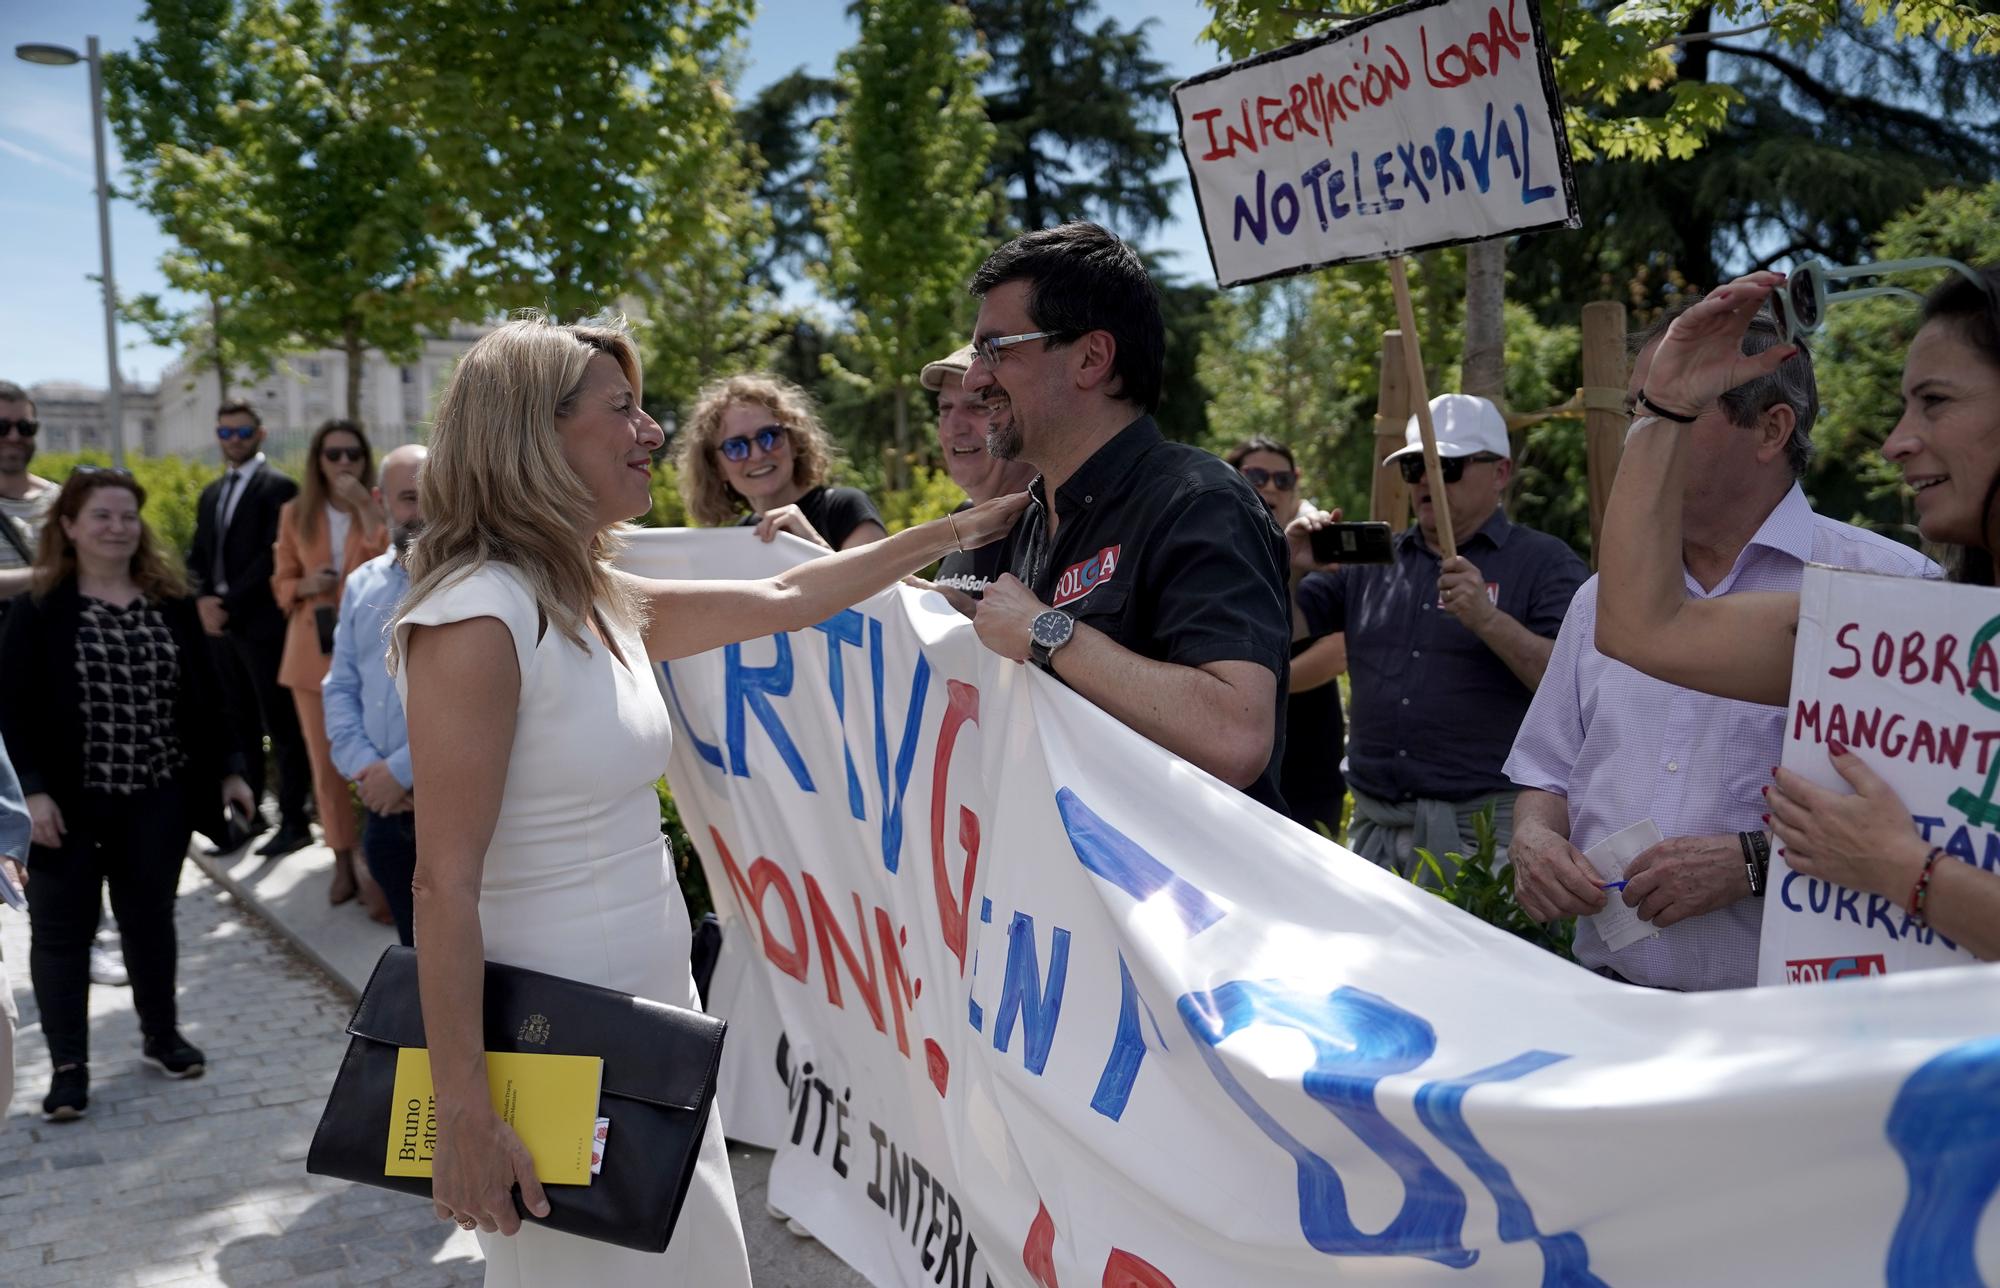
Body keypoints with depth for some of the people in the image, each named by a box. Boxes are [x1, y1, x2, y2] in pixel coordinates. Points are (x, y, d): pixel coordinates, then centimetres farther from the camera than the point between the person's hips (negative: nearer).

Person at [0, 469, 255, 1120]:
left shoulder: (171, 602, 5)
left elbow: (203, 694, 9)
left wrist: (226, 769, 7)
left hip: (157, 799, 3)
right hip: (69, 800, -3)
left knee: (151, 919, 15)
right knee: (62, 929, 5)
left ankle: (162, 1035, 32)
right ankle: (68, 1065, 15)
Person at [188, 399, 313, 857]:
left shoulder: (278, 487, -5)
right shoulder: (211, 494, 19)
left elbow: (273, 556, -14)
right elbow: (198, 556, 16)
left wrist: (229, 604, -15)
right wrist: (204, 599, -3)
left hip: (264, 626, -7)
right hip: (222, 625, 7)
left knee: (282, 726, -4)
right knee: (239, 725, 12)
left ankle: (294, 821, 0)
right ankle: (248, 811, 20)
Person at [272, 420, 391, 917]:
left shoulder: (382, 508, 0)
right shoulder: (295, 513, 7)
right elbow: (281, 582, 15)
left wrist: (366, 508, -20)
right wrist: (305, 586, -7)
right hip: (314, 652, 3)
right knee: (326, 764, 8)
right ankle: (343, 862, 21)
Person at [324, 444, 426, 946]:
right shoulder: (363, 584, 12)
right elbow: (340, 688, 13)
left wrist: (402, 771, -15)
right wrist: (364, 768, -3)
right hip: (386, 806, 6)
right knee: (416, 949, 18)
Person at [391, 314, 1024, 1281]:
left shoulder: (605, 603, 6)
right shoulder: (478, 617, -20)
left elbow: (782, 599, 17)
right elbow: (445, 885, -21)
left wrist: (957, 531, 19)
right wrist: (463, 1115, -20)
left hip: (654, 1015, 8)